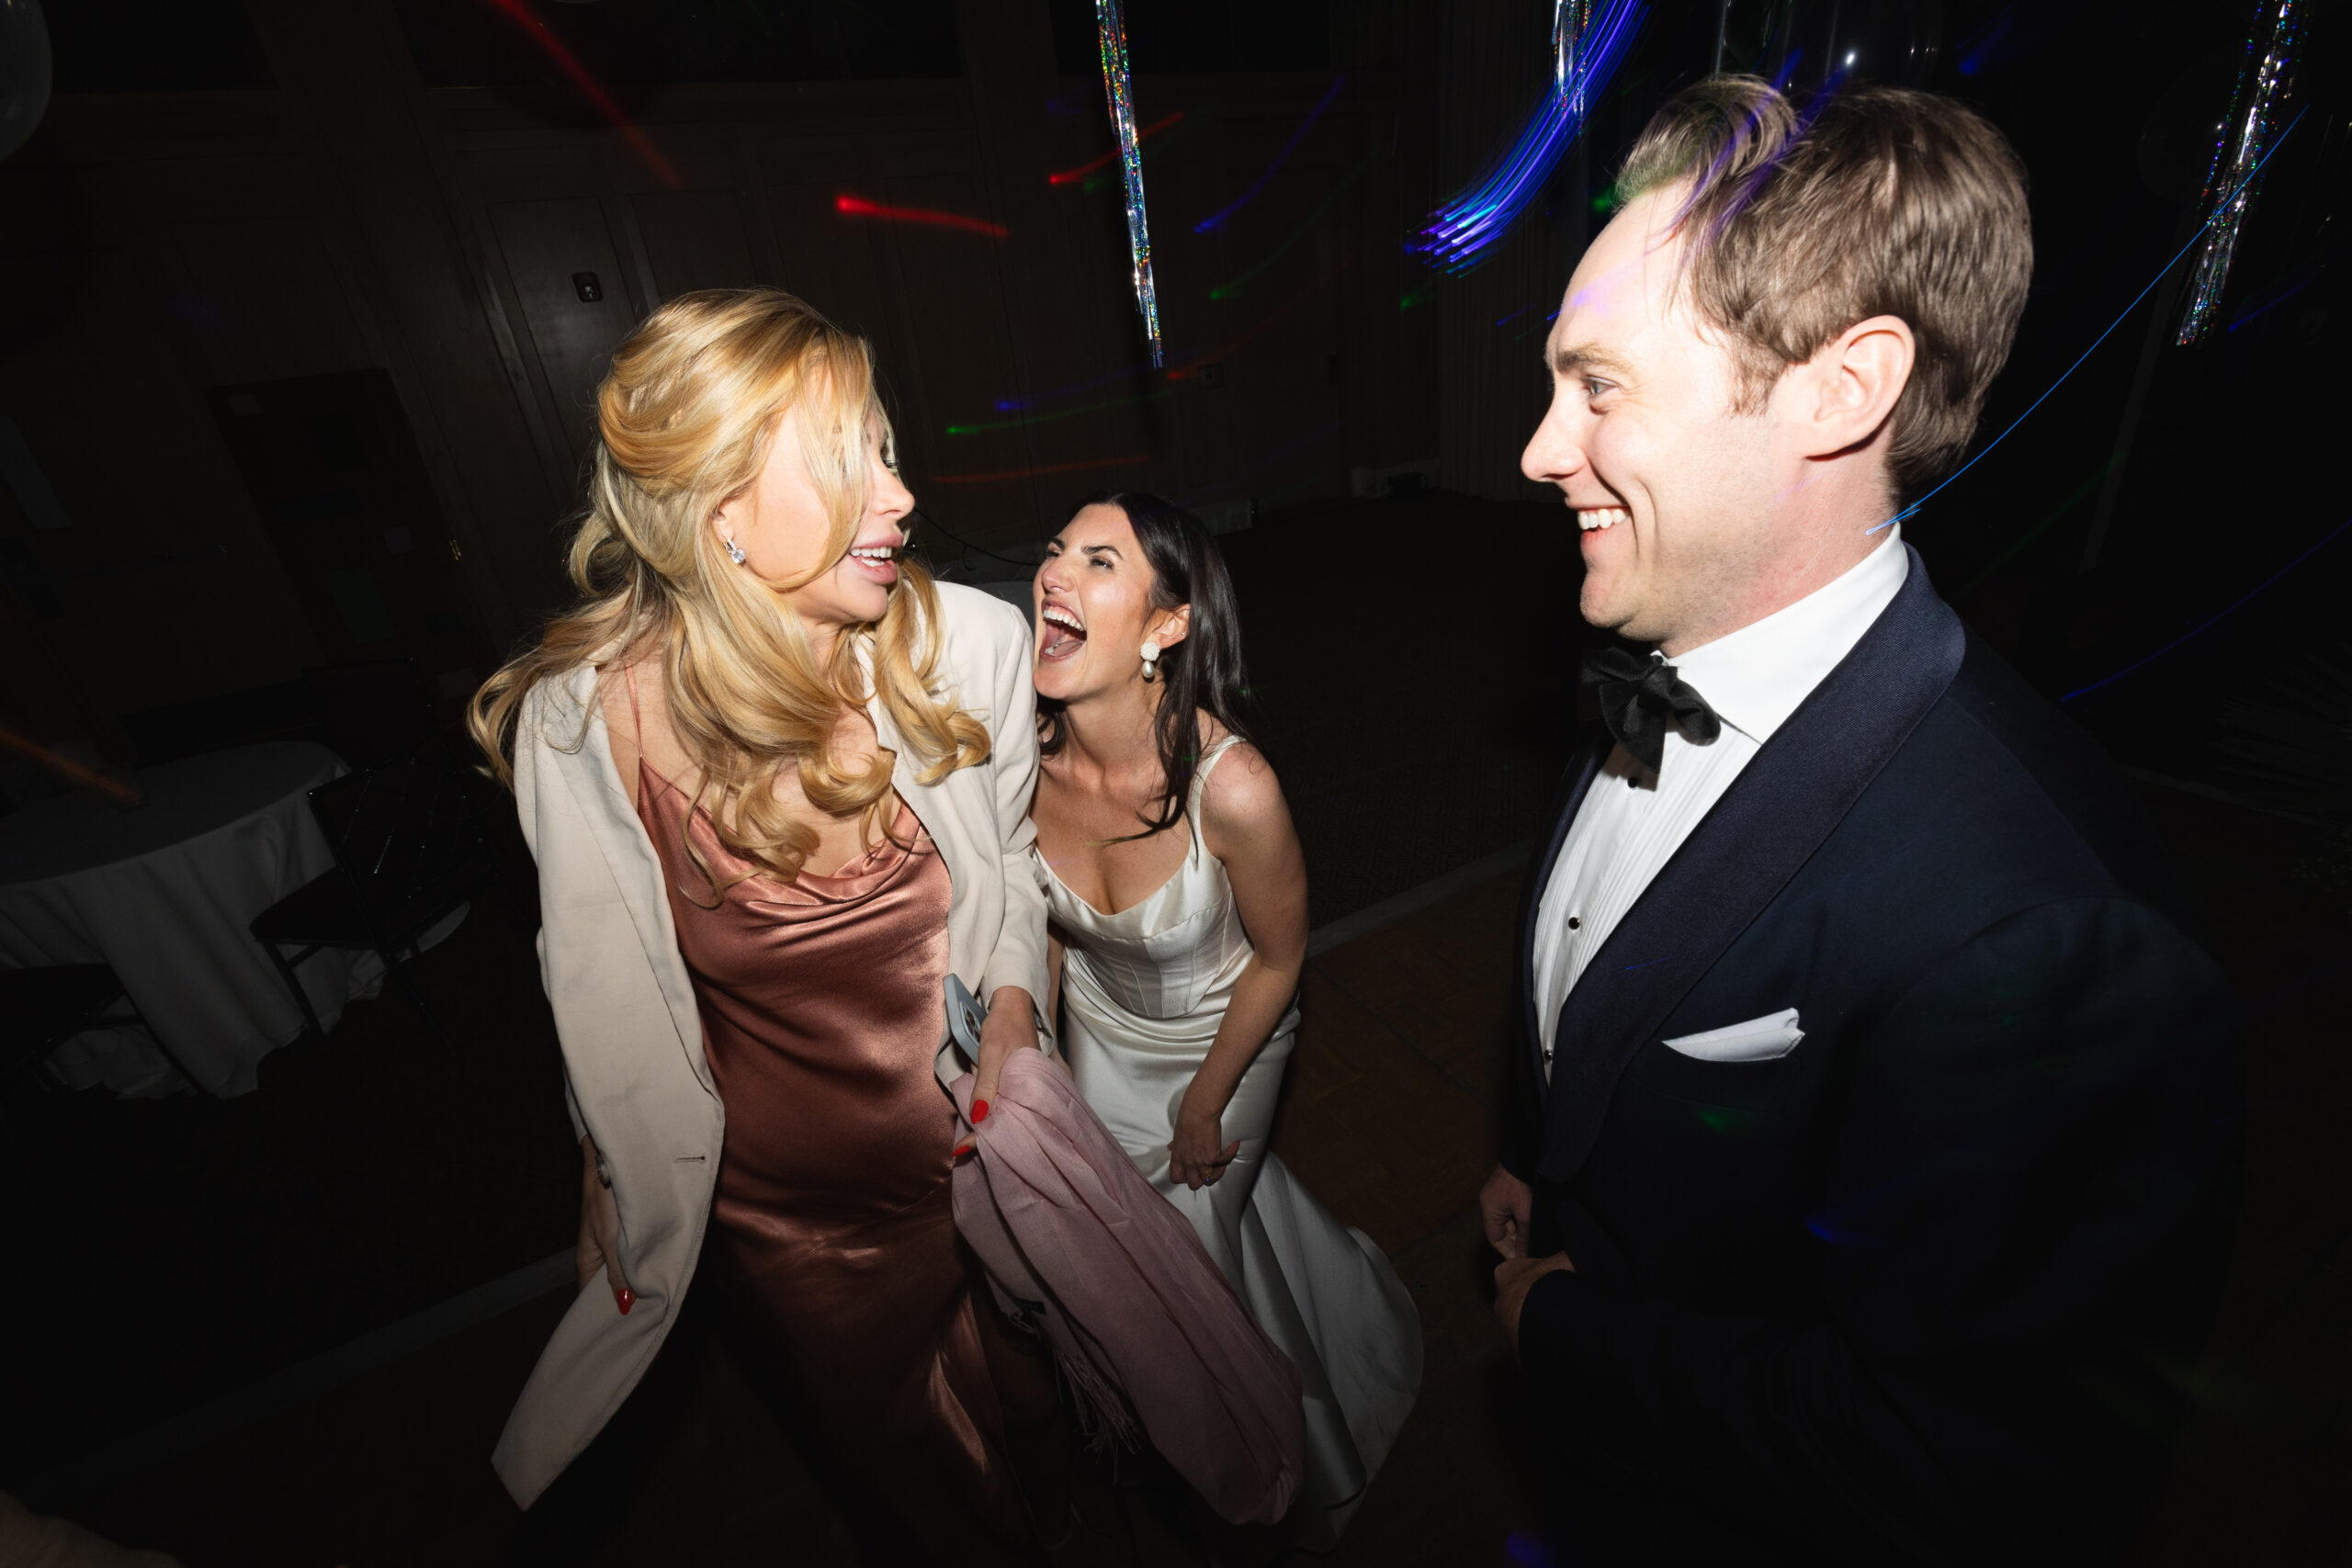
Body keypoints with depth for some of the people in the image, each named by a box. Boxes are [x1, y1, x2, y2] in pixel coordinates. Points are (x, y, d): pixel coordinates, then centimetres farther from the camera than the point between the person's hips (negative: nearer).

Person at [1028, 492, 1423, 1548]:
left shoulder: (1231, 786, -38)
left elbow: (1279, 959, -19)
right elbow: (1043, 919, -4)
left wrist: (1205, 1101, -7)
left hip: (1222, 1036, -4)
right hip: (1101, 1033, 4)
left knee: (1191, 1243, 20)